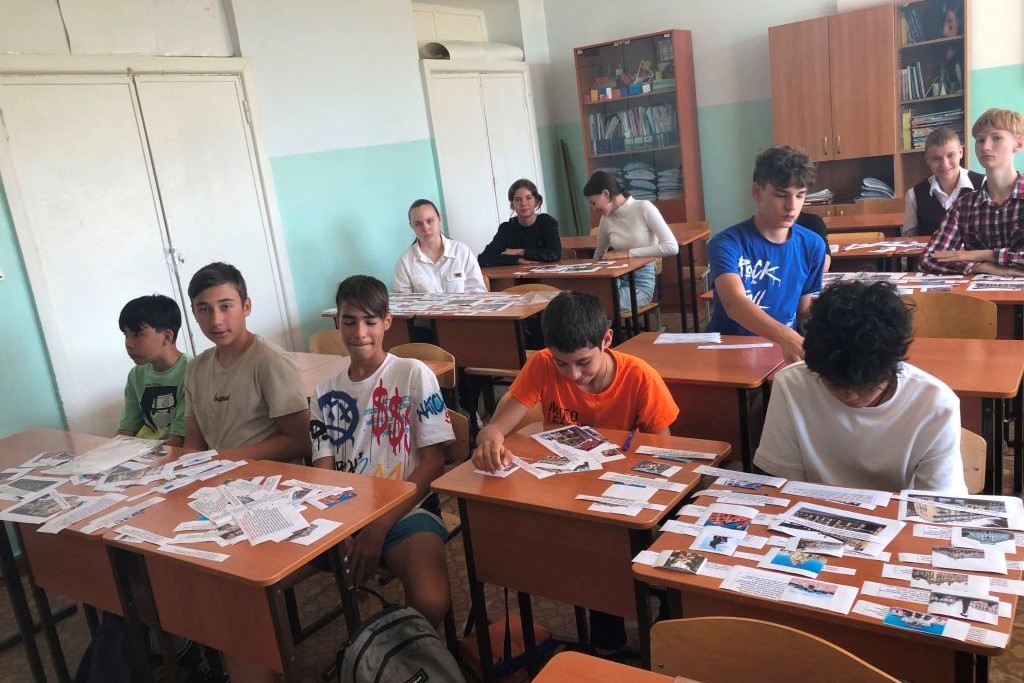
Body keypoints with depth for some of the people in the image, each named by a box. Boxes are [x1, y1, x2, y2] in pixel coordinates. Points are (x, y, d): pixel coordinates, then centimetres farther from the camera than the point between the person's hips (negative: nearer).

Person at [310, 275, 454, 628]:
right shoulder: (326, 393, 12)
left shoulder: (413, 375, 0)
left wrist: (381, 526, -12)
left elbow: (433, 461, -4)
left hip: (407, 510, -4)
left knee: (431, 602, -32)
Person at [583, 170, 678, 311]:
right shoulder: (606, 219, 7)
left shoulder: (643, 208, -9)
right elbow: (598, 255, 24)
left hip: (641, 283, -4)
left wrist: (628, 253, -17)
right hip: (617, 279, 4)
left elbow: (672, 247, -16)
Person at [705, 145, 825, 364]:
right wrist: (786, 337, -45)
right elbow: (734, 303, -30)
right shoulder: (727, 243, -13)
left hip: (784, 353, 3)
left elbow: (805, 311, 10)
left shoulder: (812, 245, 2)